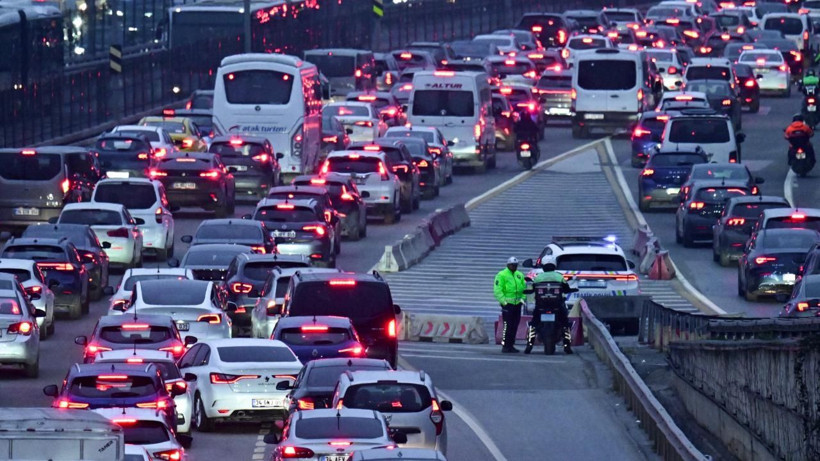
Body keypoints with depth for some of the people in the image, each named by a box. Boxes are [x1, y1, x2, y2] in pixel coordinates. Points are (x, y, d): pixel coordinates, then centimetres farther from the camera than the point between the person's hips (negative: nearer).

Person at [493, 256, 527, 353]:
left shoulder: (520, 275, 15)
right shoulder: (502, 275, -5)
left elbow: (524, 288, 22)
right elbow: (497, 290, -10)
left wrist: (522, 298, 7)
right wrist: (503, 301, -17)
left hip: (517, 304, 6)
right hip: (507, 304, -6)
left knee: (515, 326, 7)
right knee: (507, 325, -11)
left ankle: (511, 345, 14)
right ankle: (504, 345, -9)